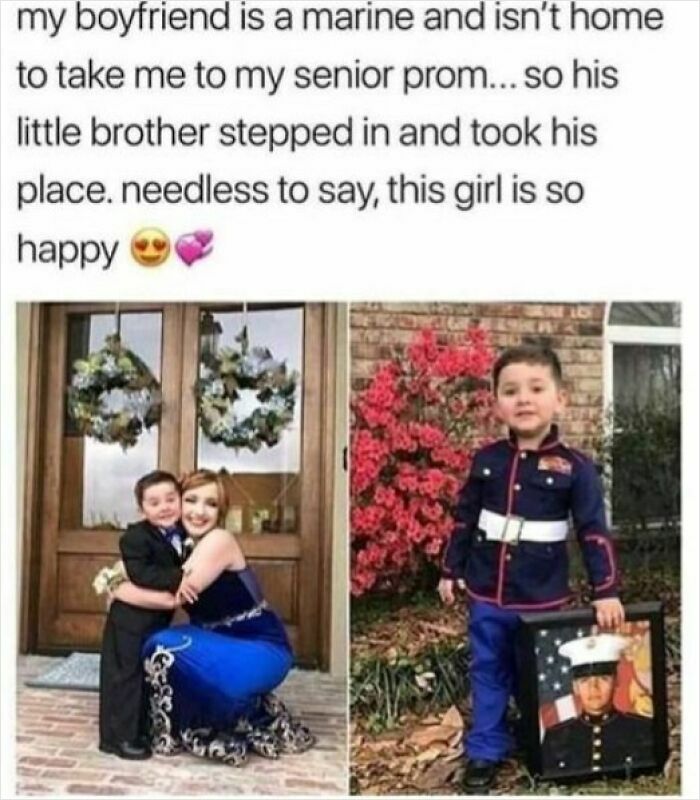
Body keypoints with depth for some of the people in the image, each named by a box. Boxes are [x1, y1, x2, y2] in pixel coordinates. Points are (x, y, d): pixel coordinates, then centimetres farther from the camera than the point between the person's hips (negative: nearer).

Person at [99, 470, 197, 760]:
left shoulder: (183, 535, 4)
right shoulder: (135, 537, -20)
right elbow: (140, 573, -33)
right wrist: (175, 579, -40)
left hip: (159, 620, 8)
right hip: (130, 619, -8)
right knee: (126, 676, 0)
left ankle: (144, 731, 31)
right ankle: (119, 736, 10)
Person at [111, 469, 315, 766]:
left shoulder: (220, 541, -18)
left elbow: (172, 597, -24)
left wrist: (117, 589, -12)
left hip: (262, 650, -9)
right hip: (226, 646, 9)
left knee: (165, 648, -24)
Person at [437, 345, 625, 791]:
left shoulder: (575, 468, -10)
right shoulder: (487, 461, -2)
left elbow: (595, 533, -8)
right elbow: (464, 520, 7)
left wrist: (606, 592, -12)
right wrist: (451, 571, 9)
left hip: (543, 599, -2)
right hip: (487, 594, 2)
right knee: (488, 675, 13)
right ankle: (485, 752, 27)